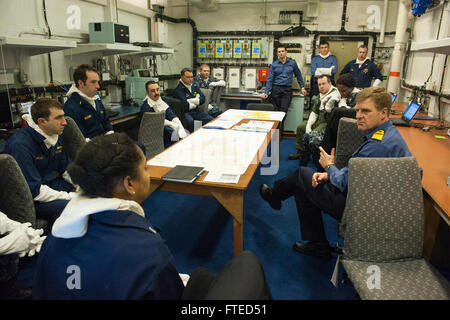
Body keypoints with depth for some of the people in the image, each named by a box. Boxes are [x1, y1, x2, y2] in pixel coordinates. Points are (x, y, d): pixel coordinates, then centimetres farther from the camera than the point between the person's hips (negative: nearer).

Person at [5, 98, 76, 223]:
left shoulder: (55, 136, 3)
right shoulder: (20, 145, -23)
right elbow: (33, 190, -24)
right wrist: (71, 197, -26)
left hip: (54, 184, 9)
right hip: (31, 199, -8)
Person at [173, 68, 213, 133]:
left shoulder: (195, 86, 16)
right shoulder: (178, 89, -7)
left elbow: (202, 99, 7)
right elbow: (185, 105, -17)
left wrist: (191, 101, -9)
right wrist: (196, 101, 1)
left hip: (196, 111, 6)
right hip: (185, 112, -6)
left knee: (210, 119, -19)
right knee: (190, 121, -37)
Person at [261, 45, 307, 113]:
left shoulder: (292, 63, 5)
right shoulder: (274, 65, 3)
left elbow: (298, 75, 16)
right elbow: (269, 79, 0)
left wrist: (302, 87, 13)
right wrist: (266, 92, -10)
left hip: (287, 90, 0)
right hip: (276, 89, 1)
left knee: (284, 110, -10)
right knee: (275, 110, 3)